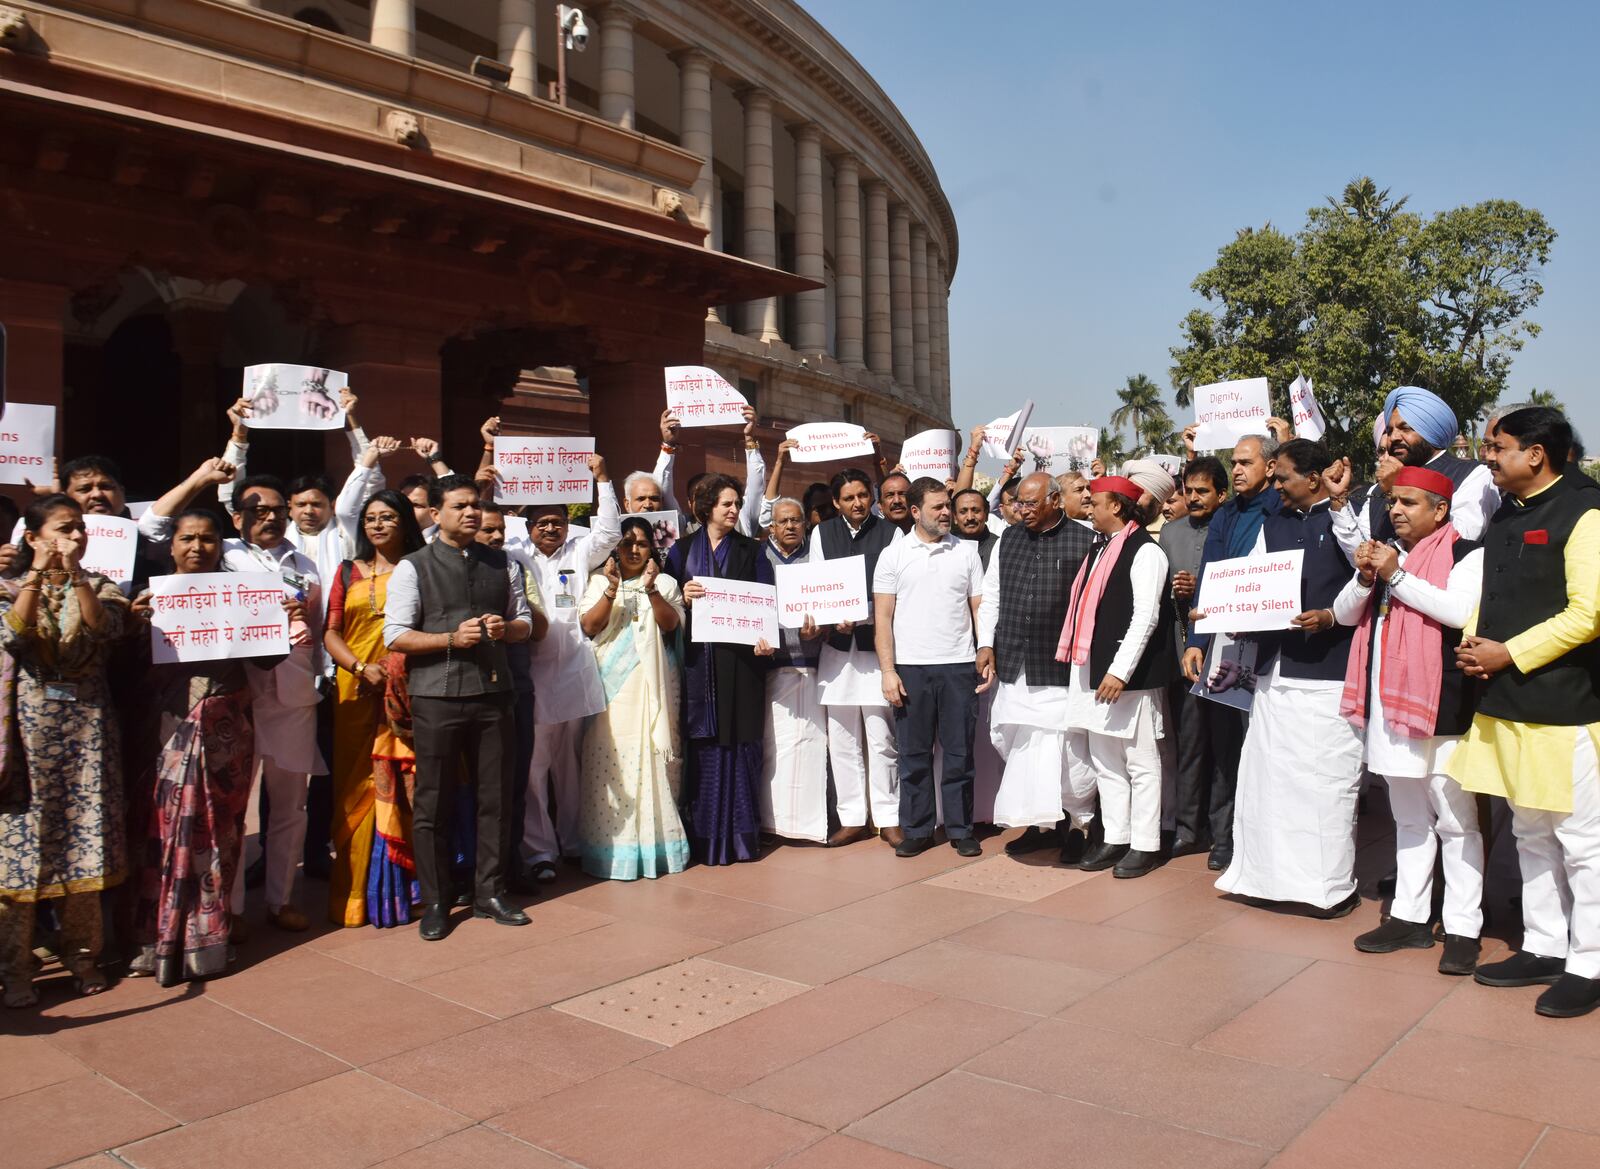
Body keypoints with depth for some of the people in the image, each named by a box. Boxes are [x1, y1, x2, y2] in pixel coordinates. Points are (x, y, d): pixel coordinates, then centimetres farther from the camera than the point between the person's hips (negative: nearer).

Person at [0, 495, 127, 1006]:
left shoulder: (100, 587, 7)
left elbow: (105, 630, -13)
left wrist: (75, 573, -22)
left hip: (86, 725, 1)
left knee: (83, 836, 5)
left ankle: (82, 954, 18)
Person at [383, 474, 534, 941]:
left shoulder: (503, 564, 11)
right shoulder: (412, 568, -1)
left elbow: (524, 622, 16)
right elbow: (394, 636, -6)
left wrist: (505, 628, -6)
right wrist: (452, 639, -16)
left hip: (492, 693, 4)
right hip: (437, 697, -3)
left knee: (495, 797, 8)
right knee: (432, 802, 3)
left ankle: (490, 893, 23)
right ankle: (435, 902, 17)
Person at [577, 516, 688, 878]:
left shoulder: (665, 582, 13)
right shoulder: (600, 581, 12)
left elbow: (671, 624, -2)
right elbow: (589, 626, -1)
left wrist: (651, 590, -15)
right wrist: (612, 590, -12)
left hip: (653, 683, 0)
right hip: (612, 684, 0)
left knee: (653, 756, -3)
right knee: (611, 757, -5)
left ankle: (656, 840, 5)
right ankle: (612, 846, 1)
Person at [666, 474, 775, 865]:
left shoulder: (751, 551, 11)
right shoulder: (683, 550, 11)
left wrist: (764, 638, -14)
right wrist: (683, 598, -12)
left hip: (741, 658, 0)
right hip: (697, 657, 0)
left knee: (740, 743, 0)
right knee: (704, 747, 0)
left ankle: (741, 833, 7)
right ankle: (705, 835, 8)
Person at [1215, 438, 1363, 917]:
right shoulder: (1273, 524, 16)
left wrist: (1330, 618, -19)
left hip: (1328, 669, -7)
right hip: (1277, 666, 7)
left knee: (1325, 775, -2)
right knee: (1269, 771, 10)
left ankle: (1331, 885, 11)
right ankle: (1277, 874, 23)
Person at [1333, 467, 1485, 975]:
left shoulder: (1464, 553, -6)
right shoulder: (1387, 554, 17)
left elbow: (1462, 611, -22)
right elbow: (1344, 613, 13)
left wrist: (1397, 576, -18)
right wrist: (1364, 577, -5)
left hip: (1441, 706, -7)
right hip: (1388, 704, 8)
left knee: (1454, 819, 0)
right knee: (1409, 818, 15)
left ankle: (1463, 928, 6)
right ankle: (1411, 917, 23)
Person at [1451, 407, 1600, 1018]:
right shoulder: (1505, 518, 14)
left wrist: (1508, 654, -14)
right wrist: (1474, 646, 3)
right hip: (1505, 704, 8)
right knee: (1531, 835, 16)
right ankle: (1543, 948, 27)